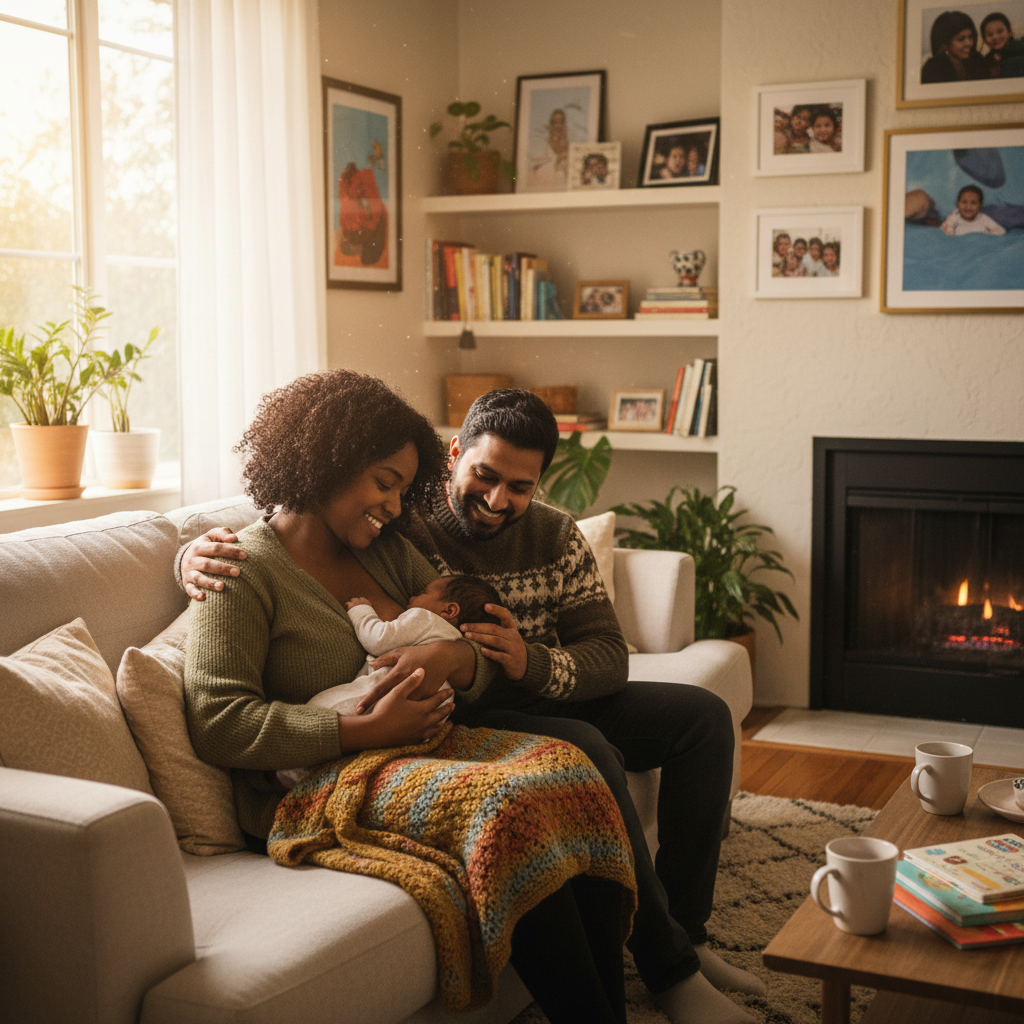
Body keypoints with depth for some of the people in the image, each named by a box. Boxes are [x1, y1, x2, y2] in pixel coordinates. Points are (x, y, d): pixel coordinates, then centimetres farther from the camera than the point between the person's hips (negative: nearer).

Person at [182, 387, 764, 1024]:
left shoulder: (557, 536, 2)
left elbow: (610, 655, -4)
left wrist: (532, 662, -26)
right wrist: (201, 554, -36)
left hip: (547, 698, 7)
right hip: (453, 721, -7)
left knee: (703, 714, -1)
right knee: (586, 749, -33)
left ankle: (687, 931, 1)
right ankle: (669, 968, -18)